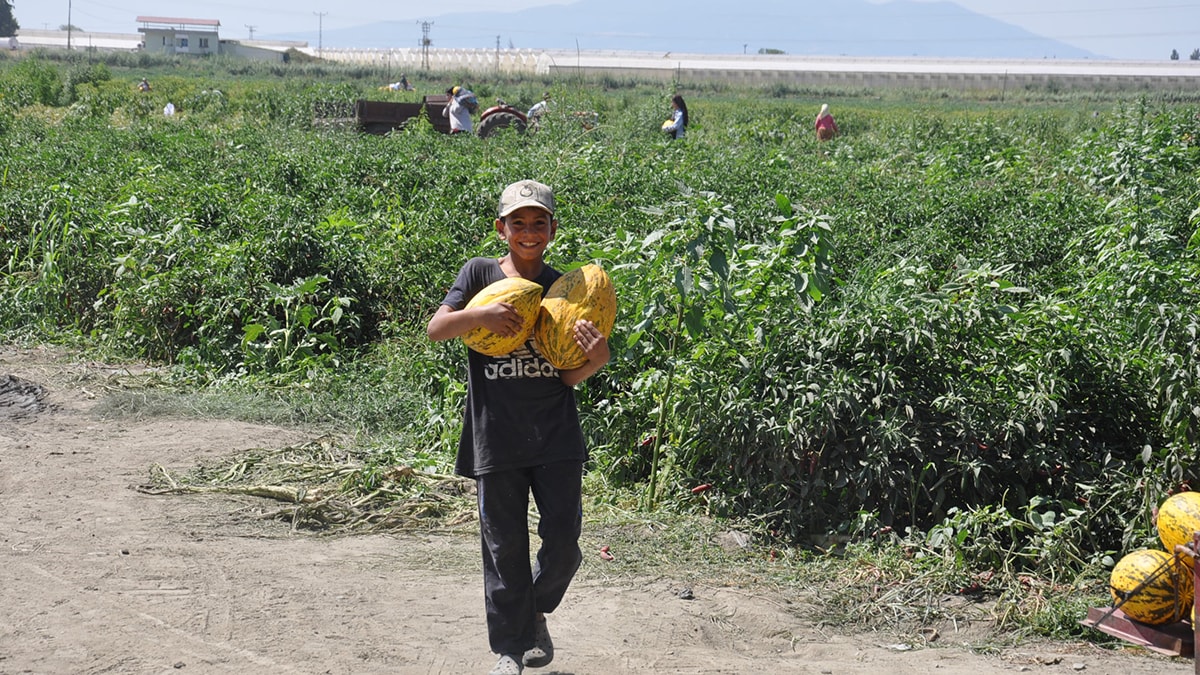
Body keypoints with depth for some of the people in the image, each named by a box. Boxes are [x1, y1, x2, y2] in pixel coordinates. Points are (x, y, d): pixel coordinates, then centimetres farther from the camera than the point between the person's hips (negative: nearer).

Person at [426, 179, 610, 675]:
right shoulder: (480, 273, 3)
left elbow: (569, 377, 4)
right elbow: (436, 329, -7)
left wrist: (596, 360, -17)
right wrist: (480, 314, -23)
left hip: (556, 438, 1)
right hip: (495, 439, -1)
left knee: (563, 540, -3)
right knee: (504, 546, 5)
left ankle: (536, 612, 27)